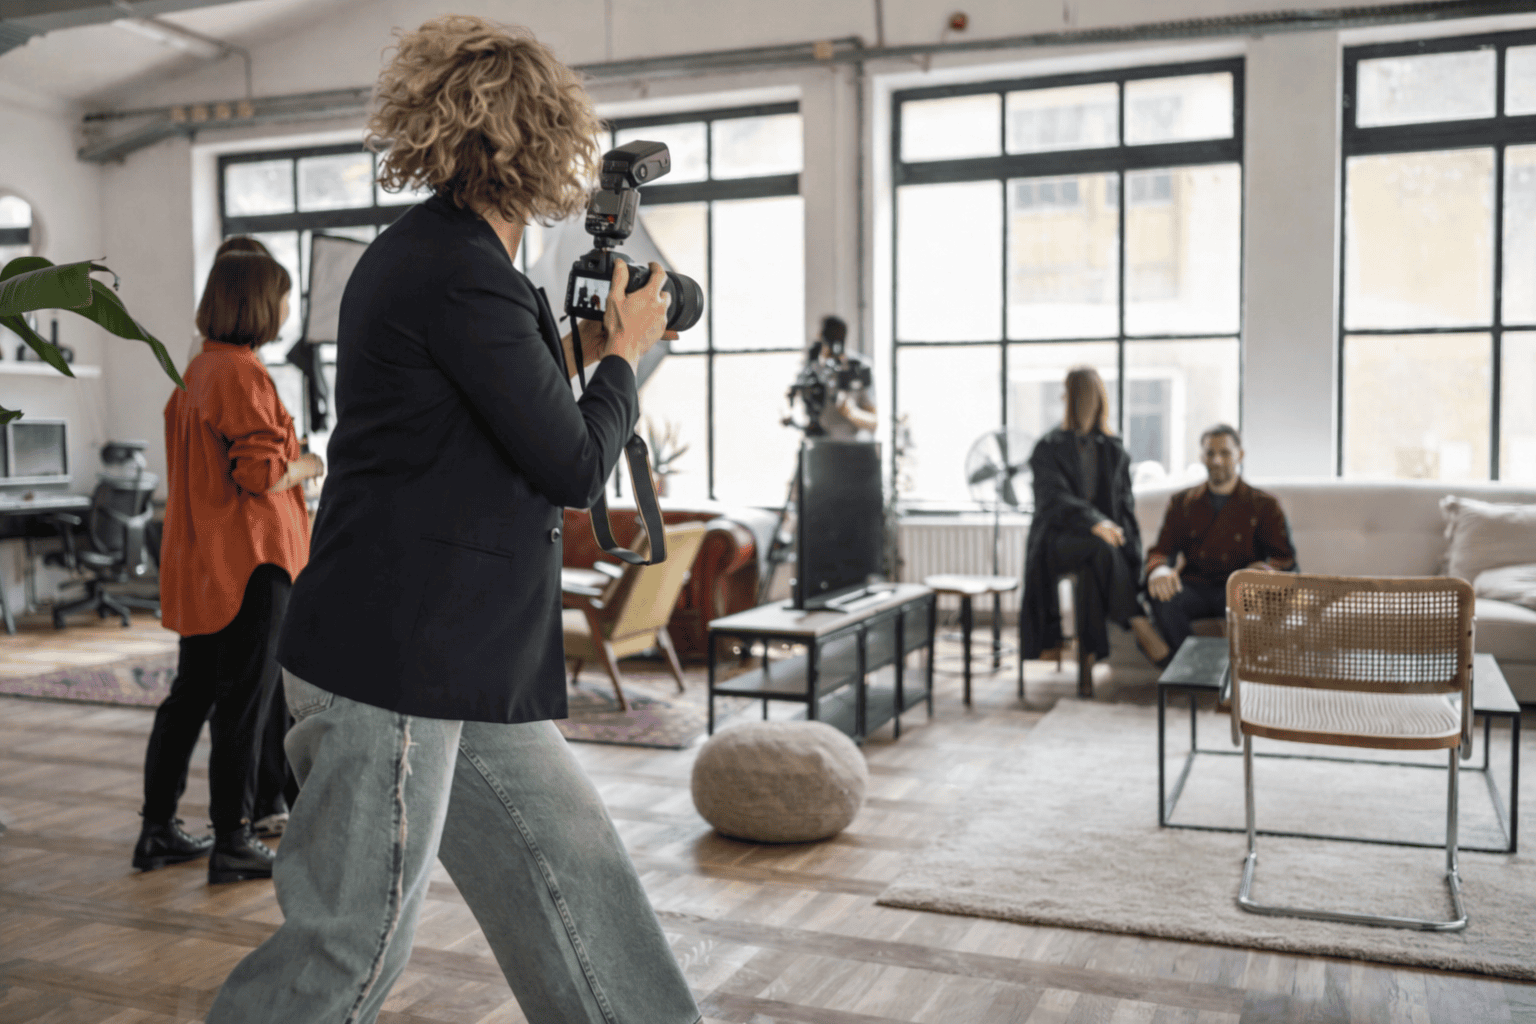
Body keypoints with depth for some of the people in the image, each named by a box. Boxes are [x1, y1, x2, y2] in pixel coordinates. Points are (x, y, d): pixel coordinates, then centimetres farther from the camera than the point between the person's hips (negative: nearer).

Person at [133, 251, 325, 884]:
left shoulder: (197, 370, 15)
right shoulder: (242, 373, -16)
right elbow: (263, 473, -21)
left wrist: (287, 460, 19)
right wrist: (310, 465, -3)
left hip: (198, 563, 10)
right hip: (249, 559, -10)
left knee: (191, 694, 16)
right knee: (242, 705, -2)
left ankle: (159, 830, 24)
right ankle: (232, 844, 6)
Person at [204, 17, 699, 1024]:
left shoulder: (425, 253, 13)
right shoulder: (460, 274, -19)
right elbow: (576, 465, -14)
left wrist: (579, 353, 19)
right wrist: (625, 353, 2)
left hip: (467, 666, 10)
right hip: (393, 664, -10)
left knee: (577, 879, 14)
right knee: (353, 943, 2)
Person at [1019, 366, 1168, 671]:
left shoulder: (1114, 450, 14)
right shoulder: (1048, 449, 2)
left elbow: (1125, 505, 11)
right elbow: (1055, 498, -13)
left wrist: (1132, 557, -5)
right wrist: (1094, 523, -30)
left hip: (1103, 534, 2)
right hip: (1057, 540, -2)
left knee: (1093, 571, -33)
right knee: (1102, 548, -34)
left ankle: (1091, 651, -32)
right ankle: (1137, 623, -30)